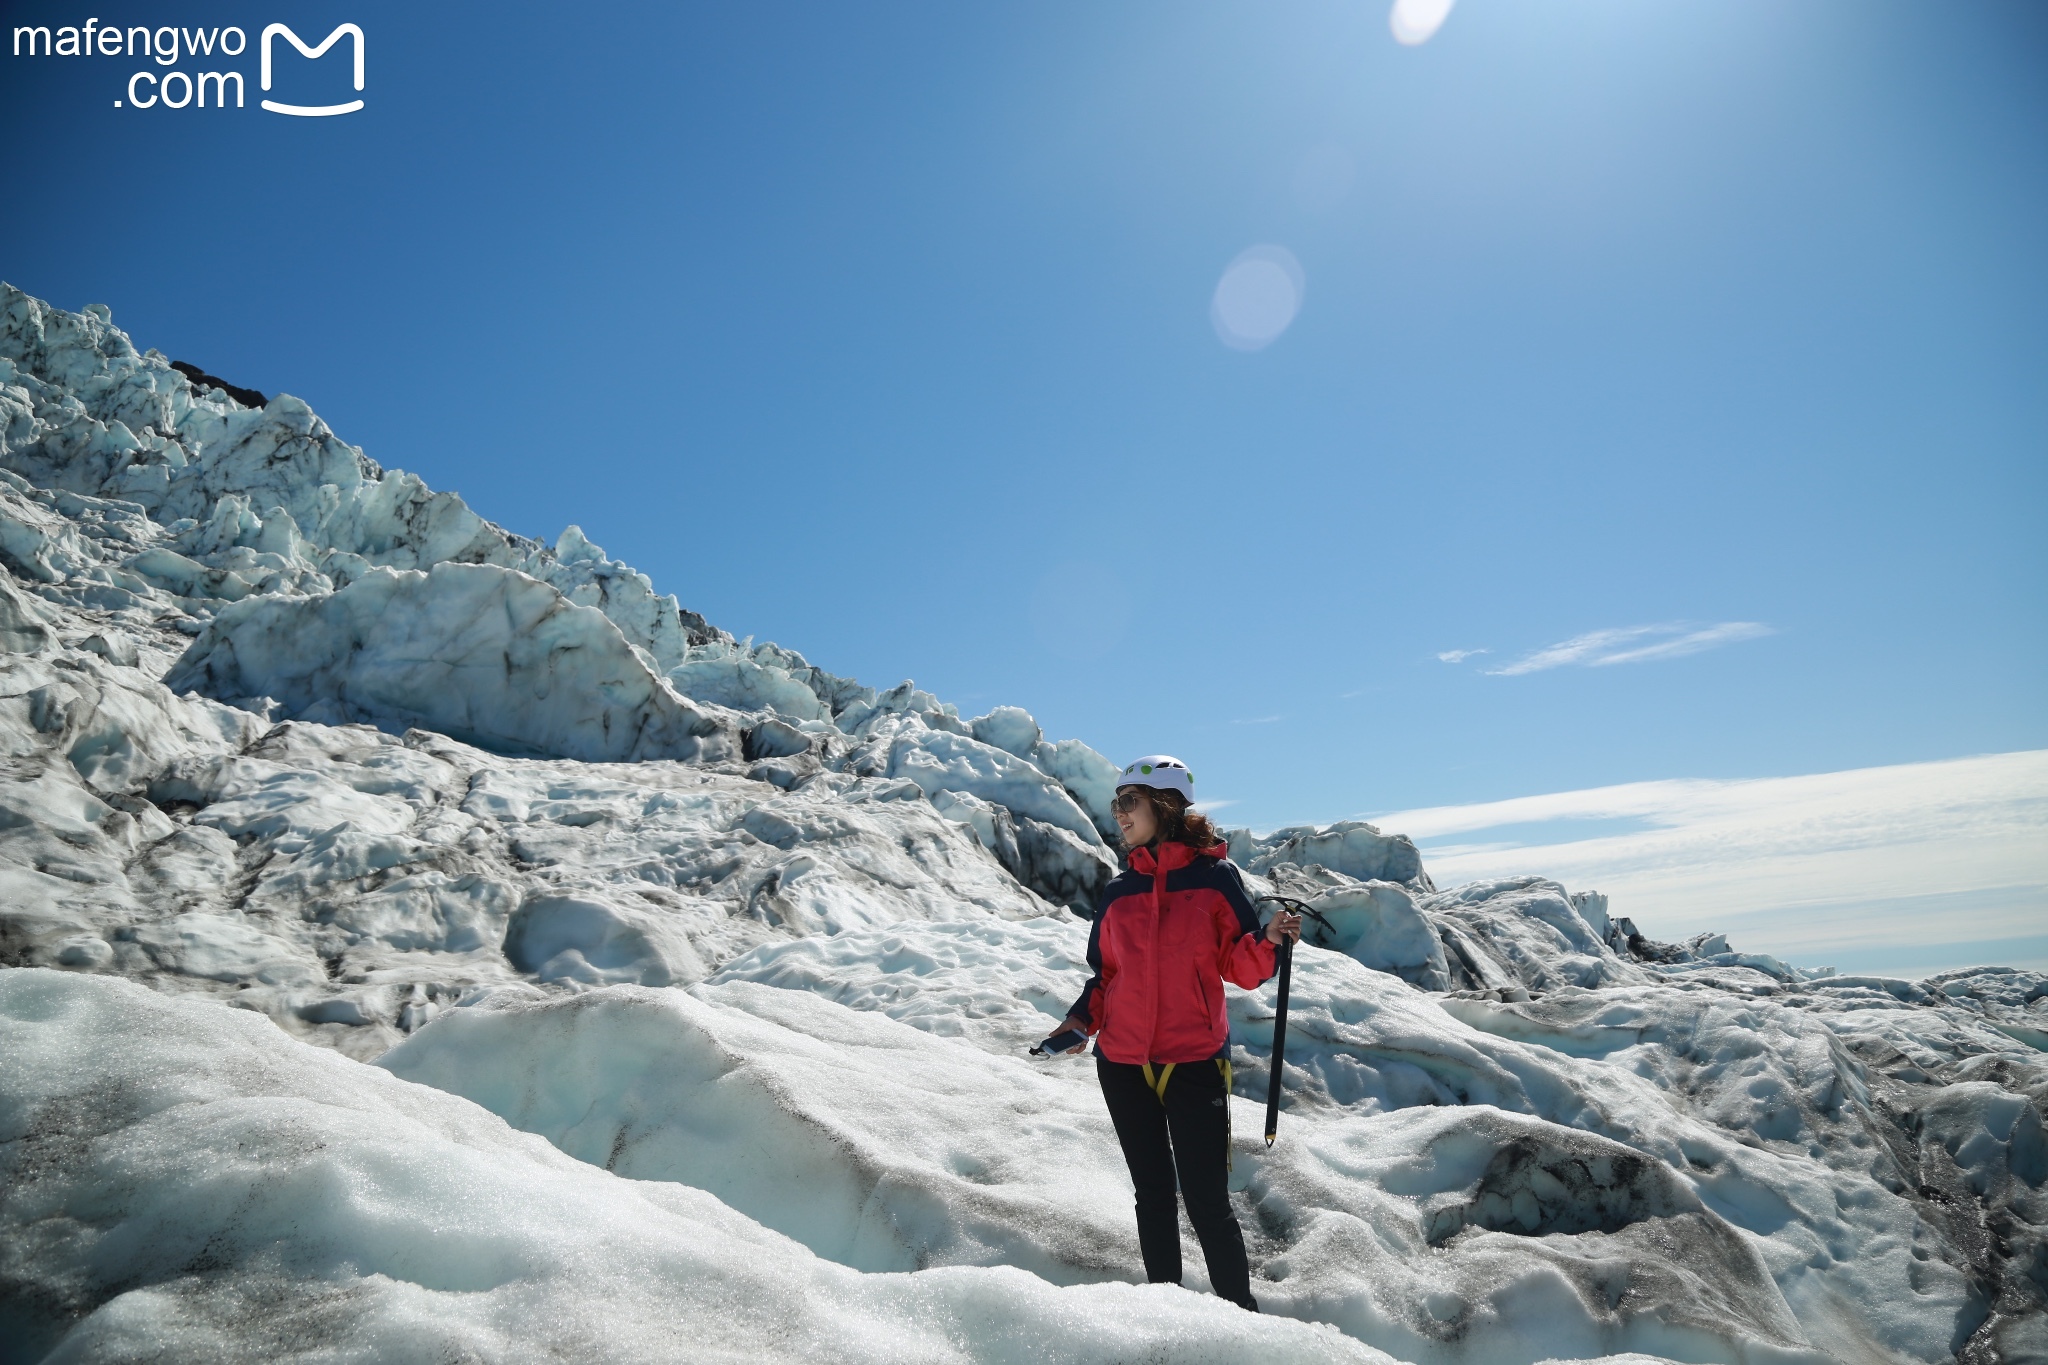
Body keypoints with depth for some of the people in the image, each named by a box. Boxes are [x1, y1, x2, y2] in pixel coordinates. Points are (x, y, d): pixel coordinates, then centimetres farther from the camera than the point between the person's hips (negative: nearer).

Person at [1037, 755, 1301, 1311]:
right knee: (1153, 1196, 12)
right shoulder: (1119, 891, 9)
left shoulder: (1214, 876, -2)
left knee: (1208, 1203, -2)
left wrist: (1271, 941, -21)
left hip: (1194, 1065, -4)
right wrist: (1082, 1020, -1)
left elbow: (1240, 968, -1)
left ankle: (1241, 1314, 15)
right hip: (1123, 1066, 4)